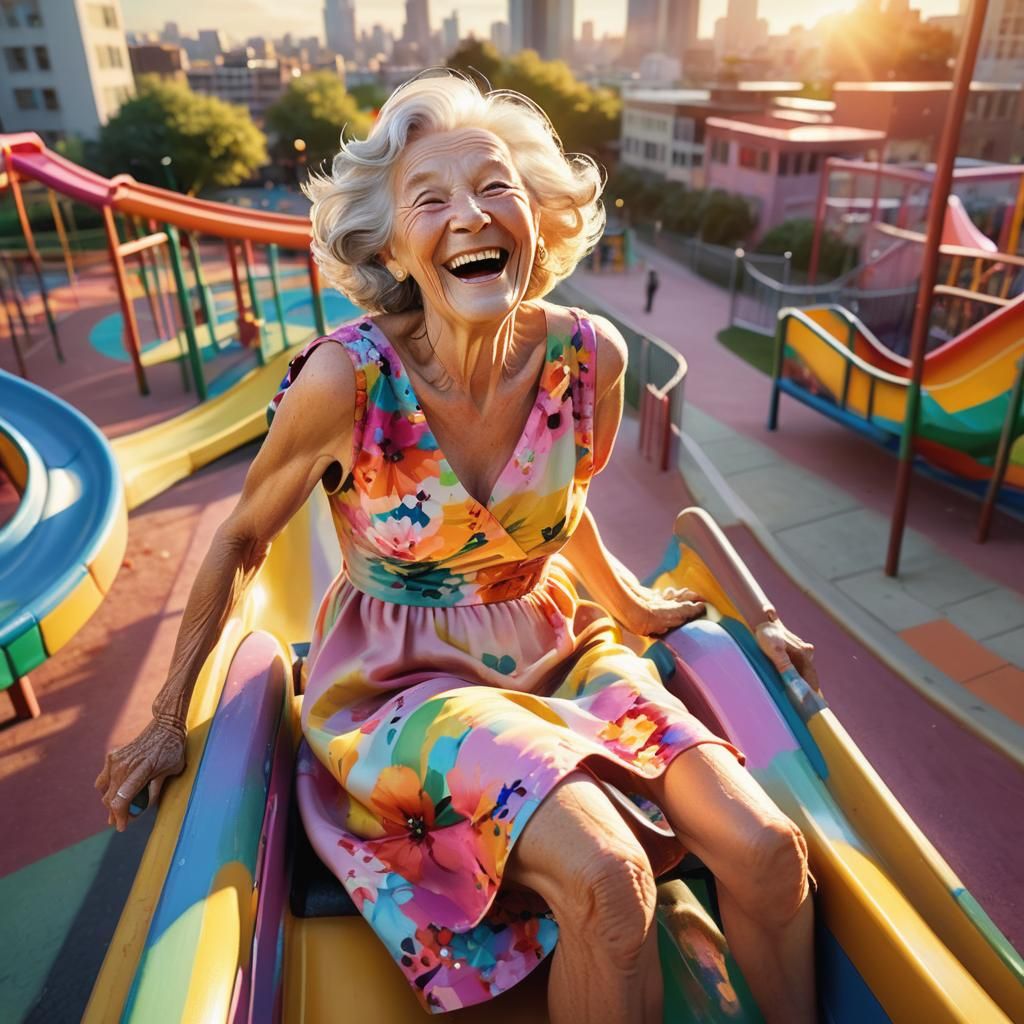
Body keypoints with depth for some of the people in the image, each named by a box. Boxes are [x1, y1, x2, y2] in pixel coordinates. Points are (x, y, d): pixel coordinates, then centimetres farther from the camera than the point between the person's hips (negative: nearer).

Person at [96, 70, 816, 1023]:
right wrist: (169, 721, 2)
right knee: (605, 875, -26)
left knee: (767, 853, -11)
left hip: (552, 650, 4)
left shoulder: (590, 355, -11)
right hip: (399, 682, -3)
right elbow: (240, 540, -6)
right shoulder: (347, 379, -21)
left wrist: (633, 608, 17)